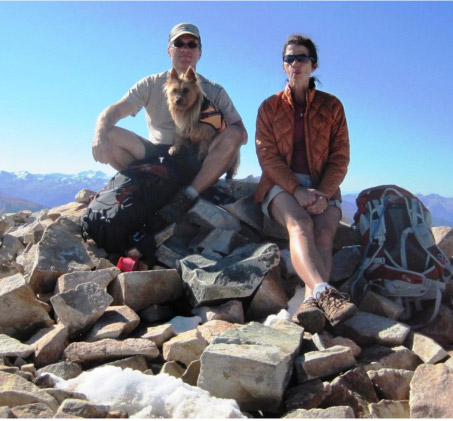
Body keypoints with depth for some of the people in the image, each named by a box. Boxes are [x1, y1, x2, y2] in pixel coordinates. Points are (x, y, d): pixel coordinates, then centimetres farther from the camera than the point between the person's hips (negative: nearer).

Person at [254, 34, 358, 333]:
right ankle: (324, 293, -56)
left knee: (324, 231, -31)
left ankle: (311, 302, -52)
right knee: (300, 224, -34)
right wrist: (298, 190, -19)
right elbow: (267, 156, -2)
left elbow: (340, 158, 4)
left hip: (323, 188, 1)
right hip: (281, 186, -1)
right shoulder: (269, 107, 10)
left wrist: (323, 193, -16)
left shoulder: (331, 106, 12)